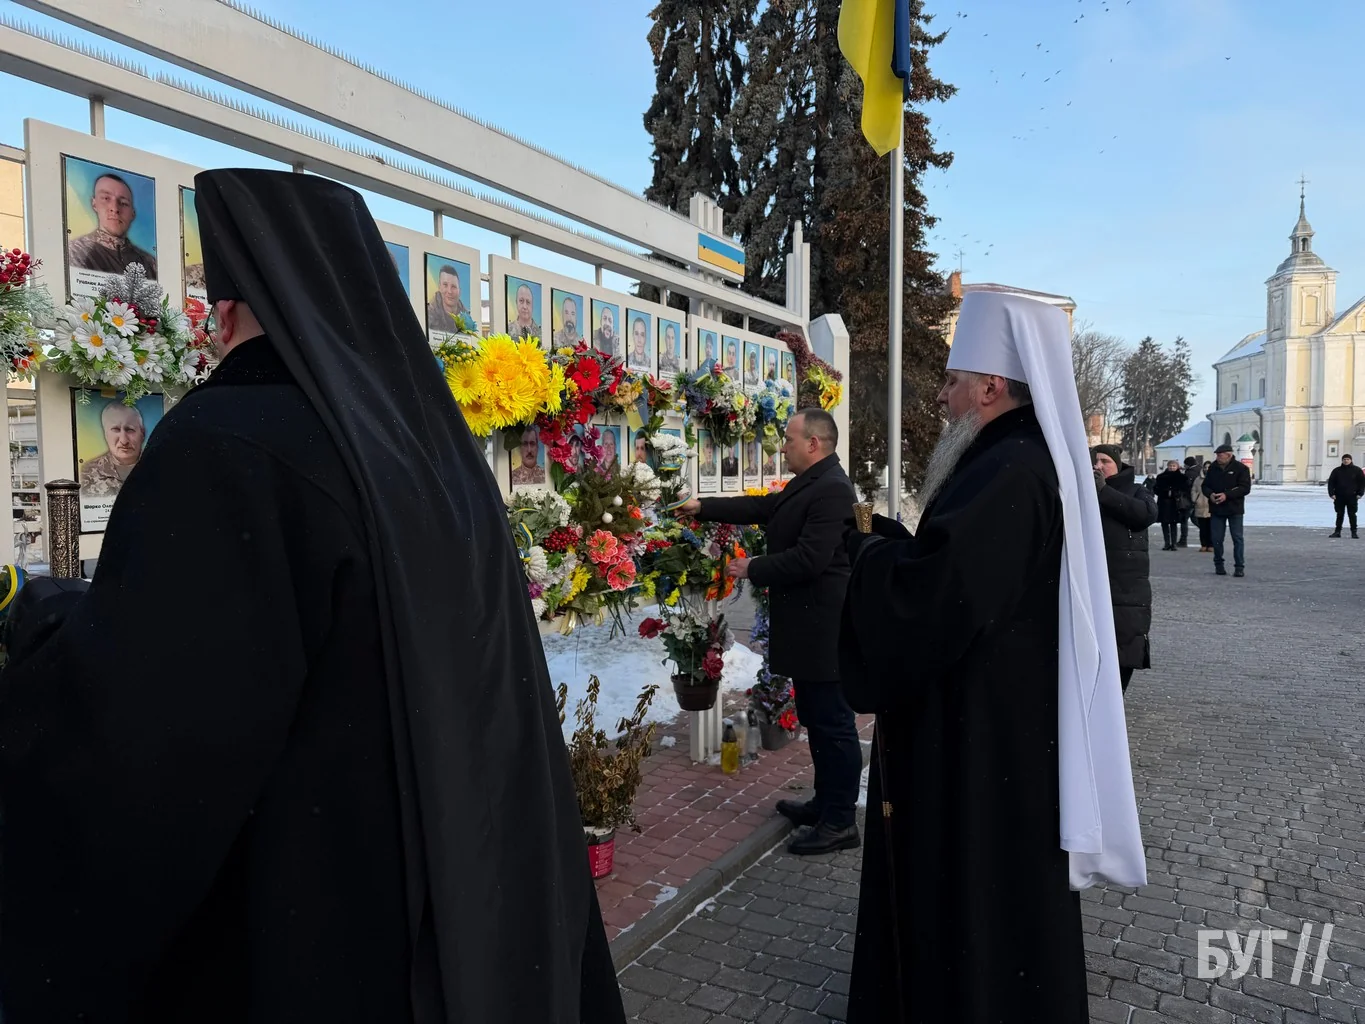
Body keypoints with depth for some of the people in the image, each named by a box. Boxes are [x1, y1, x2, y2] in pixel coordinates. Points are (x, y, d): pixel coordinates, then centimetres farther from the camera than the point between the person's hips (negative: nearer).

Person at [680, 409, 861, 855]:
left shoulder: (832, 489, -20)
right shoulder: (808, 484, 14)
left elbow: (809, 558, -25)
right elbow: (761, 508, 19)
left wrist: (752, 569, -14)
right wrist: (702, 508, 19)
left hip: (823, 626, -11)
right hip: (808, 624, 11)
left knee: (833, 722, -1)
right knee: (817, 719, 18)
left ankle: (840, 822, 9)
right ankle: (825, 803, 30)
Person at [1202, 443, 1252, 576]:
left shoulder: (1240, 468, -6)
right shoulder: (1213, 468, 7)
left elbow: (1245, 488, -12)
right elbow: (1205, 485, 10)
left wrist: (1226, 495, -23)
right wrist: (1210, 494, -12)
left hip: (1235, 510, -3)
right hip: (1216, 509, 3)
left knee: (1237, 538, -1)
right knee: (1217, 538, 5)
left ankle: (1239, 567, 4)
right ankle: (1218, 564, 18)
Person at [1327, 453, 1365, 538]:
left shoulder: (1357, 470, 4)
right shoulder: (1337, 471, 6)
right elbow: (1331, 482, 6)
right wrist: (1331, 493, -4)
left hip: (1352, 497, -1)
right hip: (1339, 497, 1)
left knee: (1352, 515, 2)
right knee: (1339, 515, 5)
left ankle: (1354, 532, 7)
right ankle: (1337, 531, 9)